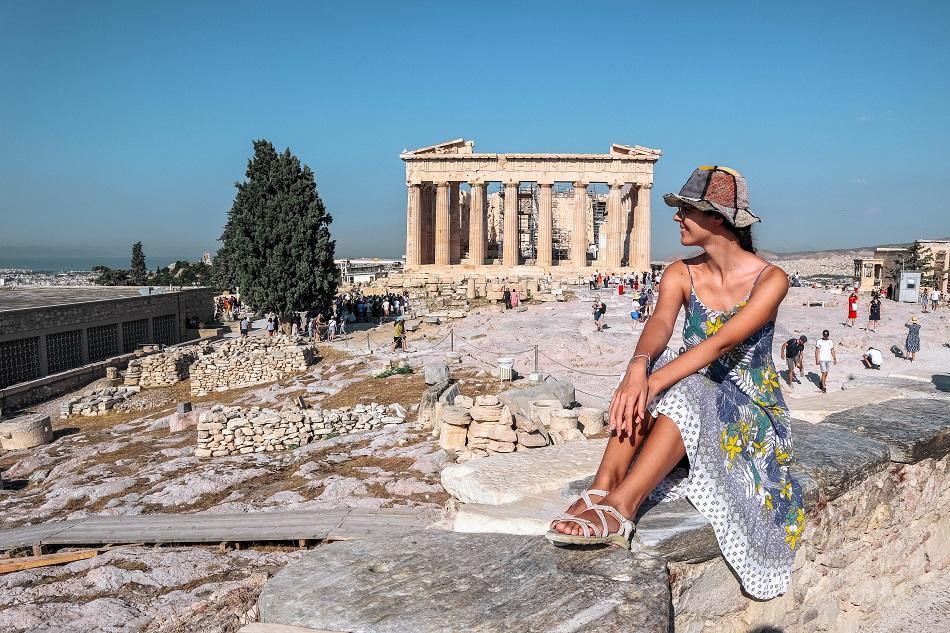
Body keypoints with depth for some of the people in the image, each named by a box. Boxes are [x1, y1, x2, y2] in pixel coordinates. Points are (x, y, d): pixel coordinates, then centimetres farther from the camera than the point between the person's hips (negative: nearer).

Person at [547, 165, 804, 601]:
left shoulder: (770, 280, -14)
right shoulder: (680, 275, -1)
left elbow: (721, 343, -30)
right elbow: (660, 324, -21)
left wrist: (652, 385, -42)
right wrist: (638, 369, -45)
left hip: (752, 414, -4)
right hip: (691, 402, 4)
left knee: (679, 389, -37)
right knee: (649, 370, -30)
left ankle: (618, 508, -49)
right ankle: (600, 493, -43)